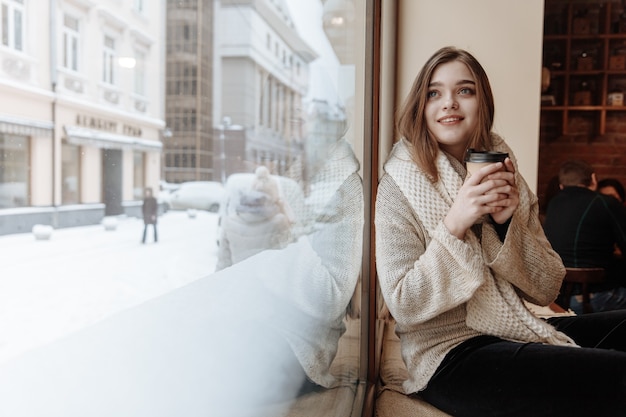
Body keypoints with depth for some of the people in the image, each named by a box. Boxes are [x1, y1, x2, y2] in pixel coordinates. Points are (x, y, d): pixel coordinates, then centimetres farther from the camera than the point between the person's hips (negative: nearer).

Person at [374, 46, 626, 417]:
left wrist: (508, 224, -16)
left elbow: (547, 289, 1)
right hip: (452, 355, -6)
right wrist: (454, 225, -25)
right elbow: (404, 306, -15)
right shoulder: (400, 185, -10)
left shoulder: (505, 175, 5)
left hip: (518, 331, 6)